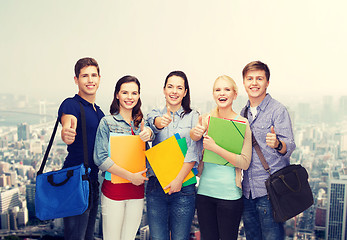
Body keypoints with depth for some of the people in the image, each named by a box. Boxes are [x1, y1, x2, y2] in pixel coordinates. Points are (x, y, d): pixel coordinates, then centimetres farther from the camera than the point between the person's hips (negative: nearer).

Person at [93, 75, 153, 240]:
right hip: (114, 188, -4)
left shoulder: (141, 123, 10)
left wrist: (148, 134, -13)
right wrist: (130, 176, -15)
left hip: (137, 190, 4)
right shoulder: (107, 122, -5)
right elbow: (100, 159, -13)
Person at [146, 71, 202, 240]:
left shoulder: (193, 116, 4)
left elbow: (193, 151, -6)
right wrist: (161, 122, -40)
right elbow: (154, 124, -16)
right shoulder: (155, 114, 9)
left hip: (183, 186, -1)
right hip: (155, 186, 1)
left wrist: (179, 179, -15)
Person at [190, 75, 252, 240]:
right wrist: (195, 133, -11)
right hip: (204, 190, 4)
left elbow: (245, 163, -12)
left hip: (229, 194, -3)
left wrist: (215, 148, -21)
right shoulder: (205, 119, 5)